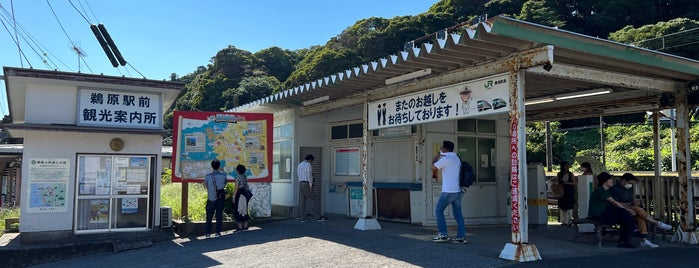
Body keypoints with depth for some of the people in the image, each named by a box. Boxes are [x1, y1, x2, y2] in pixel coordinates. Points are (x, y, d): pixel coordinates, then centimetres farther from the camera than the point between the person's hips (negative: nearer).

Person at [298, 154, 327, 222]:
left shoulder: (299, 165, 17)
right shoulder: (308, 164, -8)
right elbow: (309, 175, -15)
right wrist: (311, 185, -15)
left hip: (300, 183, 8)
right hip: (306, 184, -8)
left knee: (303, 201, 7)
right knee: (312, 200, -9)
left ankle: (303, 218, 5)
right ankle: (318, 217, -10)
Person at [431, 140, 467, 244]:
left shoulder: (445, 159, -11)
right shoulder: (456, 158, 15)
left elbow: (433, 168, -6)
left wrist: (435, 158, 10)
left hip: (448, 191, -8)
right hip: (457, 190, 8)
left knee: (438, 211, 3)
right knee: (458, 214, 8)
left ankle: (443, 234, 0)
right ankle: (461, 236, 5)